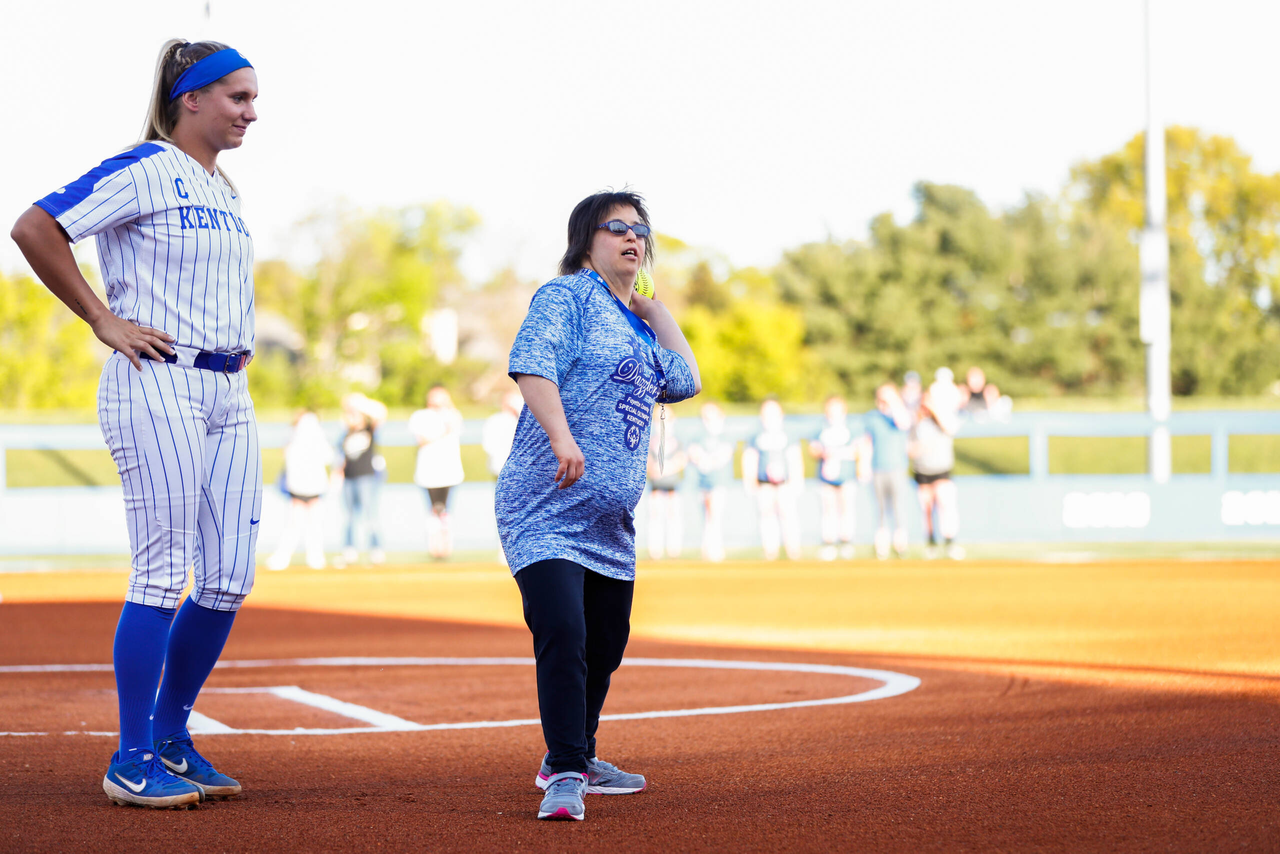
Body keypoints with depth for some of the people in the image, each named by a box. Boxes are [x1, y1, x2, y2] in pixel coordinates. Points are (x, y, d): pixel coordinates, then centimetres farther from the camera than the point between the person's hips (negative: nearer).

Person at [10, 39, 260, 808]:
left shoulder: (224, 190, 18)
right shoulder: (144, 171, -7)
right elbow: (34, 229, -15)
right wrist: (104, 321, -12)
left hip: (230, 393, 8)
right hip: (159, 386, -8)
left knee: (230, 582, 5)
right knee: (164, 573, -8)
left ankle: (172, 738, 18)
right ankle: (133, 761, -1)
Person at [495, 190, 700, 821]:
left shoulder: (635, 323, 22)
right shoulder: (567, 296, -3)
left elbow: (685, 381, 12)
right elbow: (531, 365, -18)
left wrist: (652, 304, 17)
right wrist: (562, 437, -32)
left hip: (612, 520, 9)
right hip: (546, 507, -8)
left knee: (605, 646, 14)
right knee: (562, 635, -21)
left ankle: (574, 759, 30)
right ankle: (565, 775, -18)